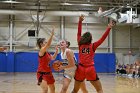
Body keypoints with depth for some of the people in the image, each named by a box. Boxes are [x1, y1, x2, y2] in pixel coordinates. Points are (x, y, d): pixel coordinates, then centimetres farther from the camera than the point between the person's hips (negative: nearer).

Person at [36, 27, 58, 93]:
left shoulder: (47, 53, 8)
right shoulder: (41, 51, -16)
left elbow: (53, 58, 25)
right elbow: (48, 45, -32)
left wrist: (56, 51, 10)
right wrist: (52, 35, -34)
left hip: (48, 73, 9)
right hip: (42, 74, -9)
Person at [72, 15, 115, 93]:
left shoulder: (80, 45, 5)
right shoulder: (93, 46, -1)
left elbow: (79, 33, 11)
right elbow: (103, 38, -6)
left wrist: (80, 21, 10)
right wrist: (108, 28, -7)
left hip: (81, 69, 3)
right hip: (90, 69, -3)